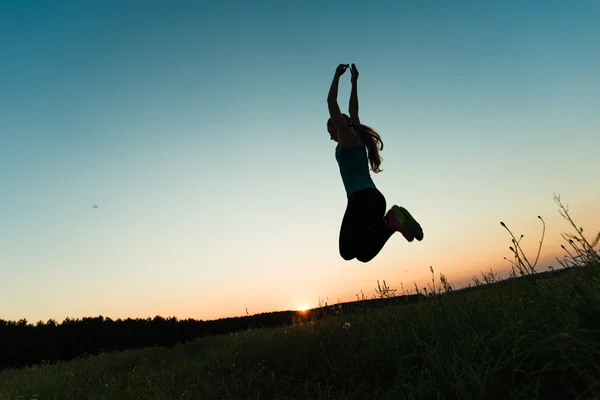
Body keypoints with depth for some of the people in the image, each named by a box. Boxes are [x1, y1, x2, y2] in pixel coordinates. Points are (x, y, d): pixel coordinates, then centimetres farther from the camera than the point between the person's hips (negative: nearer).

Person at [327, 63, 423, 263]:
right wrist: (354, 82, 40)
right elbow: (353, 112, 36)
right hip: (375, 198, 9)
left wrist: (337, 76, 16)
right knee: (348, 251, 13)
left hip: (361, 199, -9)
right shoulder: (356, 138, 24)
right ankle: (391, 220, 1)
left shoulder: (347, 136, 3)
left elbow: (331, 103, 5)